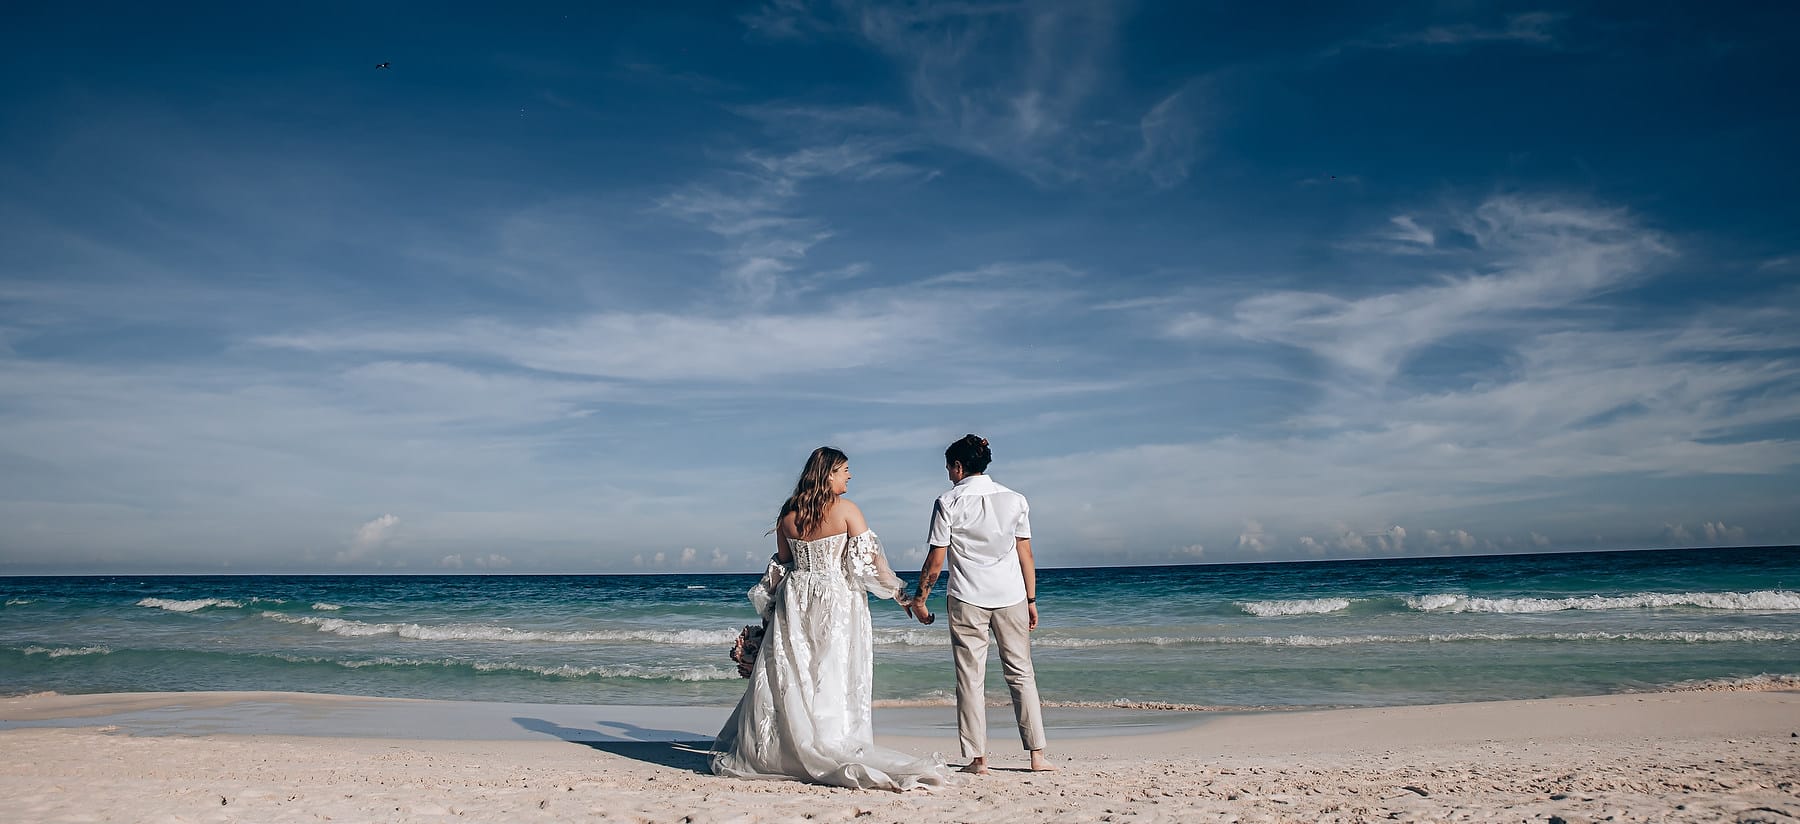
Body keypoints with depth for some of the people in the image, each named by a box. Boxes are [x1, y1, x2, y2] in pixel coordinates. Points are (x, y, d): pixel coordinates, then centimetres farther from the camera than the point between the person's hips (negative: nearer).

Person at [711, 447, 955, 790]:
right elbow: (869, 559, -10)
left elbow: (781, 566, 11)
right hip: (836, 602, -4)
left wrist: (769, 608, 22)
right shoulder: (845, 509, -9)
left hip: (794, 602, 5)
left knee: (787, 679, 10)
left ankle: (770, 753, 17)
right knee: (833, 679, 0)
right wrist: (899, 592, 0)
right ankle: (836, 755, 2)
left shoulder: (788, 515, 4)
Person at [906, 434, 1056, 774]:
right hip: (1011, 597, 3)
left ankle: (977, 758, 6)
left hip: (967, 600, -2)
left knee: (970, 678, 4)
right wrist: (1031, 600, 12)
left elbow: (935, 561, -4)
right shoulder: (1015, 500, 4)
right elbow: (1025, 553, 5)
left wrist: (919, 598, 8)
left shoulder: (948, 503, -4)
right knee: (1021, 673, 10)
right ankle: (1037, 754, 10)